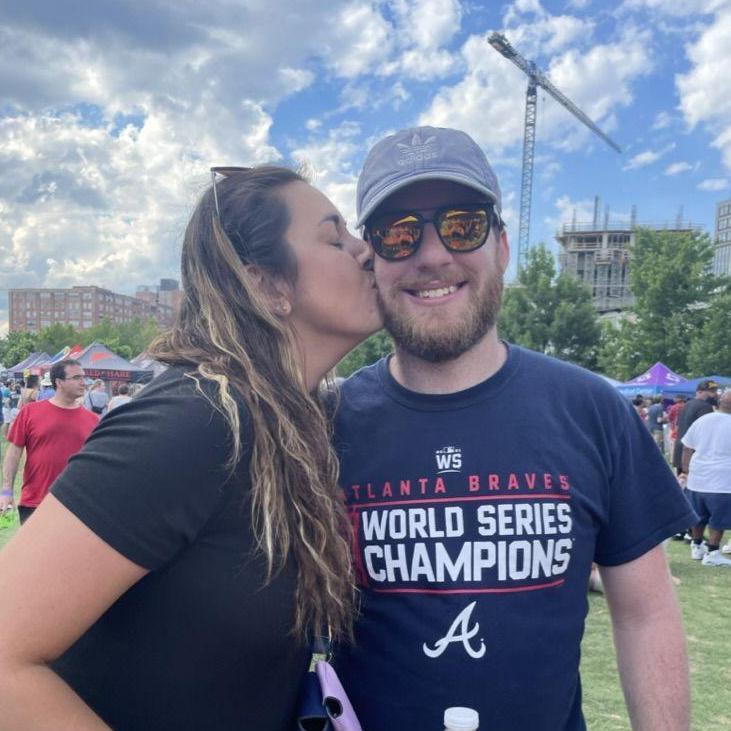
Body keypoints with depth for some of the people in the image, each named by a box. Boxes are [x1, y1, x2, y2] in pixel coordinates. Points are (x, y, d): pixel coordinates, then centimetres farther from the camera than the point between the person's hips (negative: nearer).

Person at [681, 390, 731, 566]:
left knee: (699, 515, 19)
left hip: (697, 478, 5)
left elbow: (687, 448, 10)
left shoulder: (701, 420, 5)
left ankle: (697, 546, 29)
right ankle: (712, 553, 6)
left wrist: (686, 469, 20)